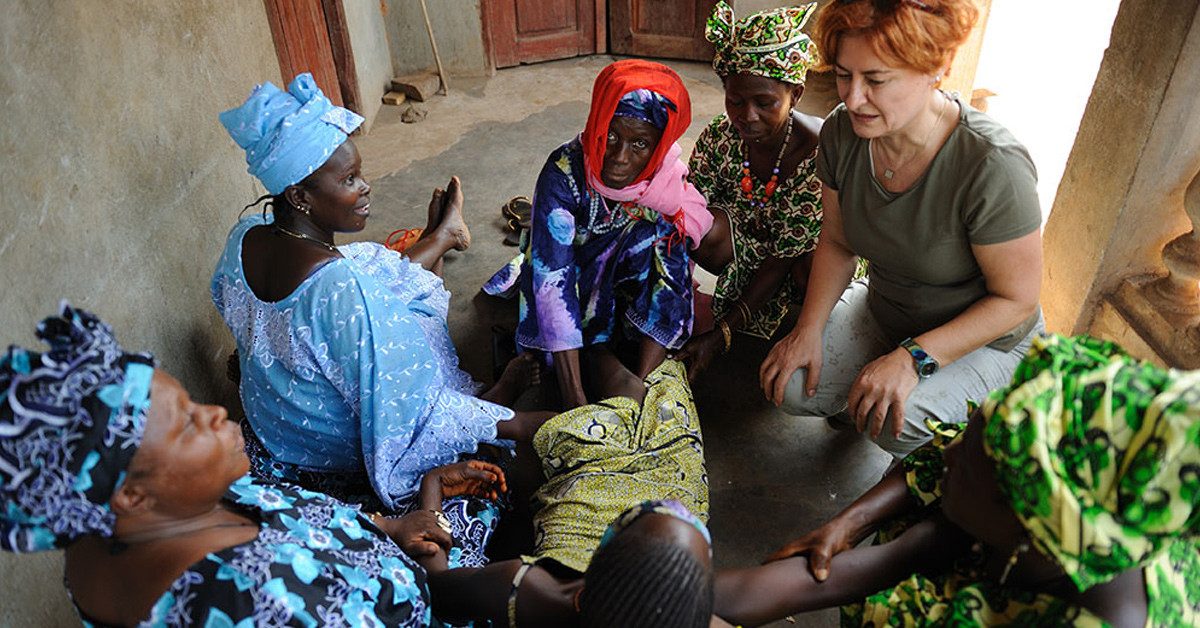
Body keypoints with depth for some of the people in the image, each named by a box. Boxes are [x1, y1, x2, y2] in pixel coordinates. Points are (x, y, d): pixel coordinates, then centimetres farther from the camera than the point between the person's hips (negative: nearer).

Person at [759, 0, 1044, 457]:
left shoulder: (993, 167, -32)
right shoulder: (841, 133, -14)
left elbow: (1016, 299, -21)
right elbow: (837, 243, 0)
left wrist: (913, 358, -30)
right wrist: (809, 328, -13)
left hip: (984, 338, -4)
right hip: (882, 313, 5)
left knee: (900, 423, -30)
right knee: (790, 386, -15)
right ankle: (861, 396, 18)